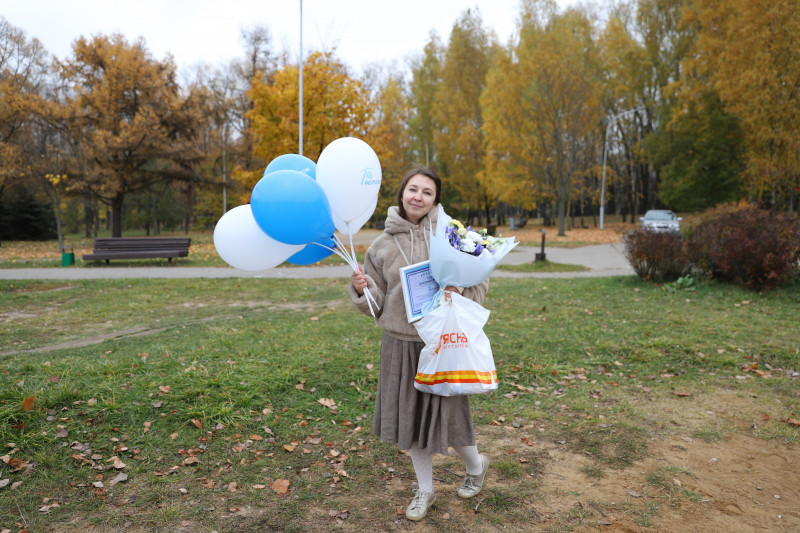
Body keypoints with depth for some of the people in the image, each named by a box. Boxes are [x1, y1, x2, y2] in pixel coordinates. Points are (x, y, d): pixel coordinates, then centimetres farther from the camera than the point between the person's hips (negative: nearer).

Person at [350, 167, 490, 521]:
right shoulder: (382, 245, 0)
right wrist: (363, 289, -15)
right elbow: (377, 303, 6)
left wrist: (458, 292, -19)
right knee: (410, 417, 12)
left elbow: (480, 282, 1)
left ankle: (476, 465, 41)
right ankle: (425, 489, 36)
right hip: (399, 344, 3)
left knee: (446, 415, 7)